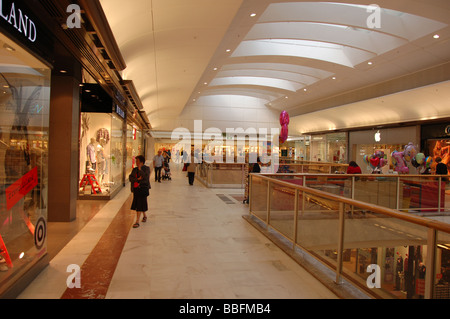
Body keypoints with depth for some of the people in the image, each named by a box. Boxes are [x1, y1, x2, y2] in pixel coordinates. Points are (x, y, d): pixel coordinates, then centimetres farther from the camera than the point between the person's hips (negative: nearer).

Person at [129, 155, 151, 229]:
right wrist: (137, 179, -16)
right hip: (135, 189, 6)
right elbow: (130, 178, 1)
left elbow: (145, 177, -19)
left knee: (140, 205, -8)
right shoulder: (135, 169, 11)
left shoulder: (146, 168, -3)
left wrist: (140, 169, -17)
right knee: (137, 204, 15)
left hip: (143, 189, -6)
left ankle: (137, 222, -7)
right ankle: (145, 216, 37)